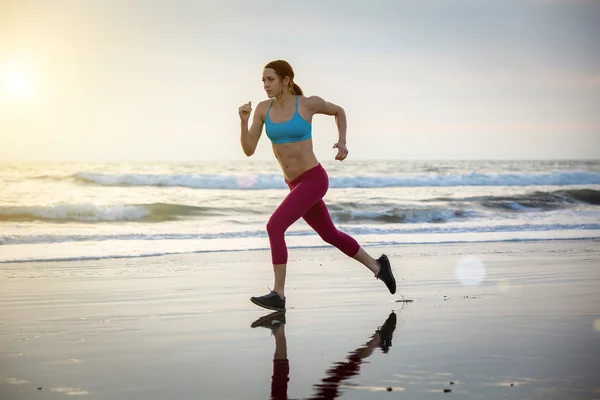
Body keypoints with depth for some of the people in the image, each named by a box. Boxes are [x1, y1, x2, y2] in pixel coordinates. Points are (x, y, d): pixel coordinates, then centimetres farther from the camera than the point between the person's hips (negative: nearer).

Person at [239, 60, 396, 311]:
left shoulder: (308, 103, -10)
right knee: (330, 235, 19)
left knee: (274, 227, -20)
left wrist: (342, 142, 0)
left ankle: (278, 294, -15)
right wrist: (243, 121, -20)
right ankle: (377, 266, 39)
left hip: (314, 180, -7)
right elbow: (248, 150, -4)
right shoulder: (264, 108, 1)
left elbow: (339, 111, 12)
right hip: (297, 184, 7)